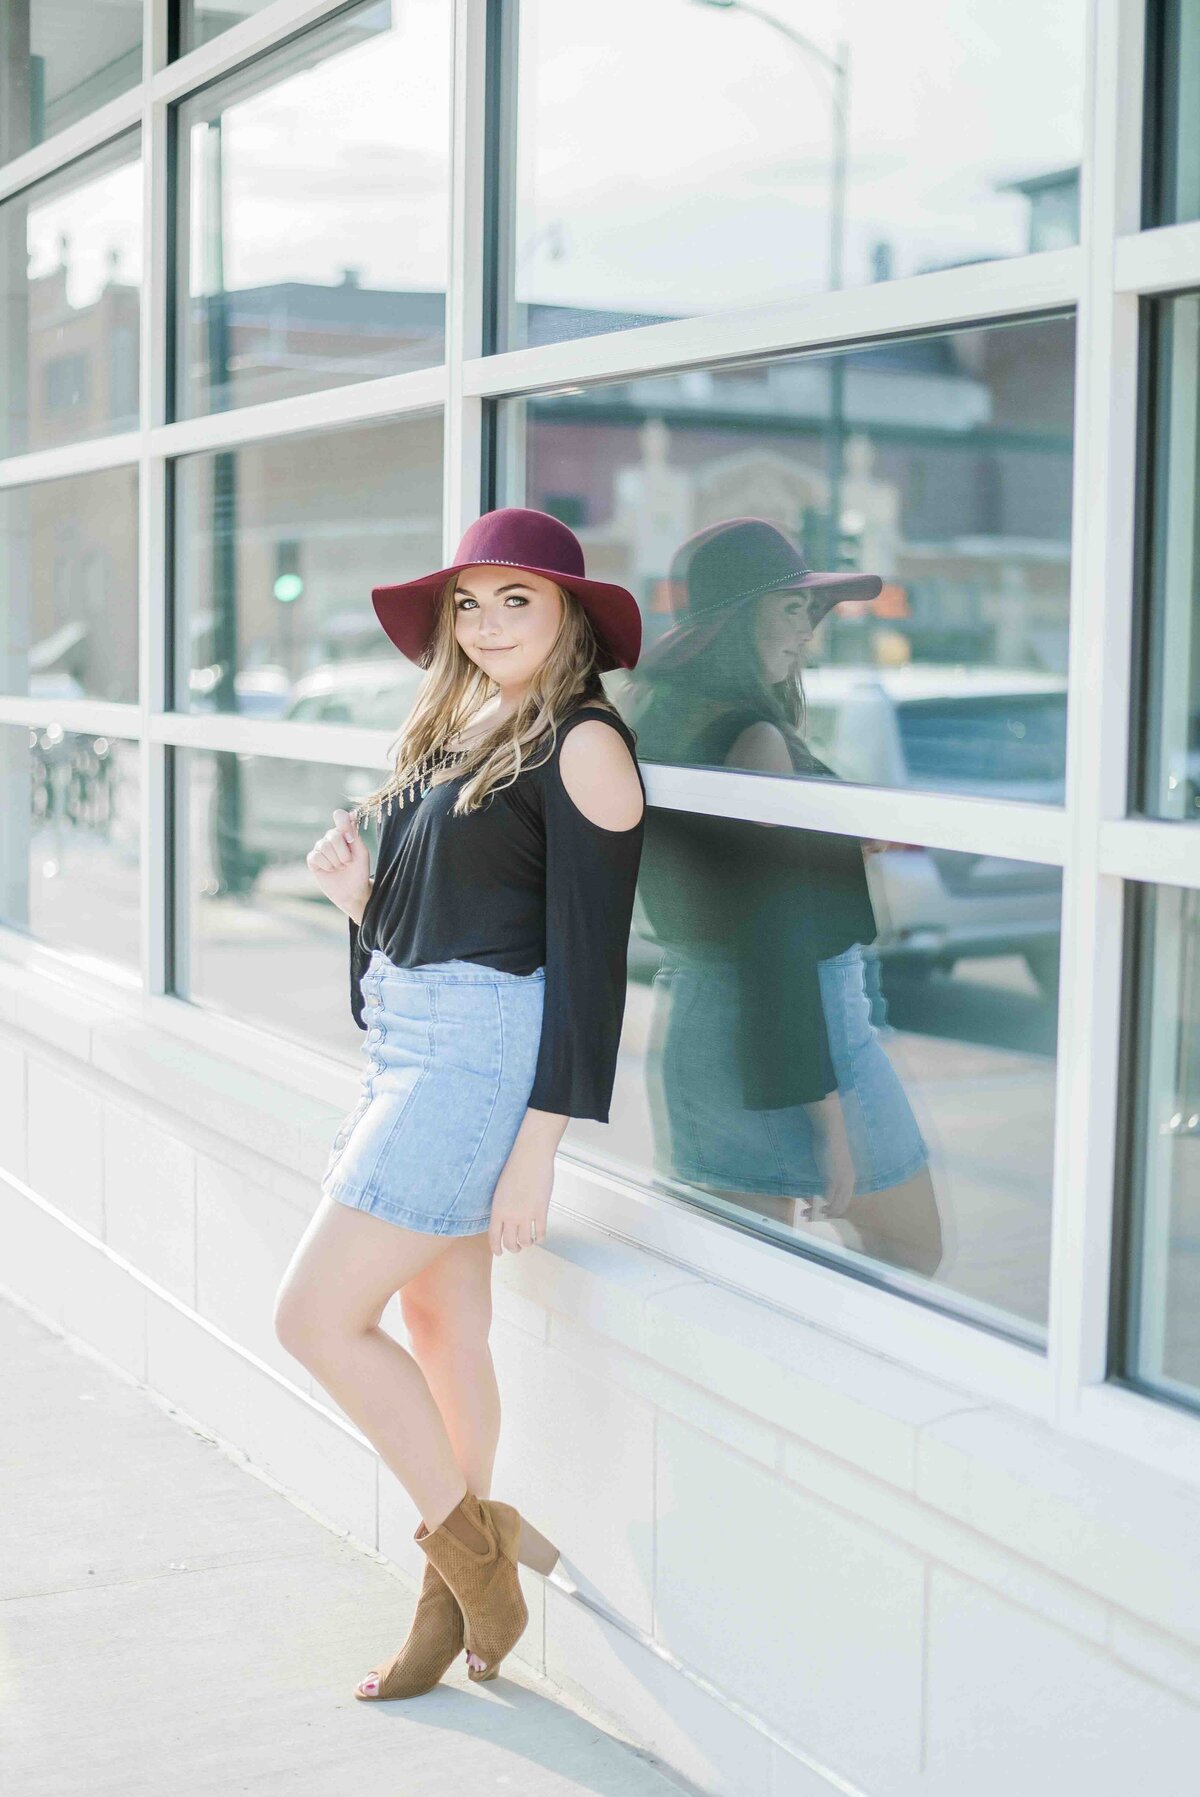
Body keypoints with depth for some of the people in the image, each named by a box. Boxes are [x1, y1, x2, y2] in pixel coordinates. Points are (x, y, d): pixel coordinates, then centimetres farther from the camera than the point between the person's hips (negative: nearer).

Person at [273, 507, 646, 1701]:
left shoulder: (580, 747, -11)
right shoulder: (454, 731, 15)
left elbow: (586, 959, -15)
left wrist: (539, 1147, -18)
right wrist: (360, 891, -4)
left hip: (487, 1052, -8)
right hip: (411, 1044, 8)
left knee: (317, 1316, -9)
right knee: (438, 1328, 13)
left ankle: (472, 1541, 8)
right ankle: (457, 1598, 26)